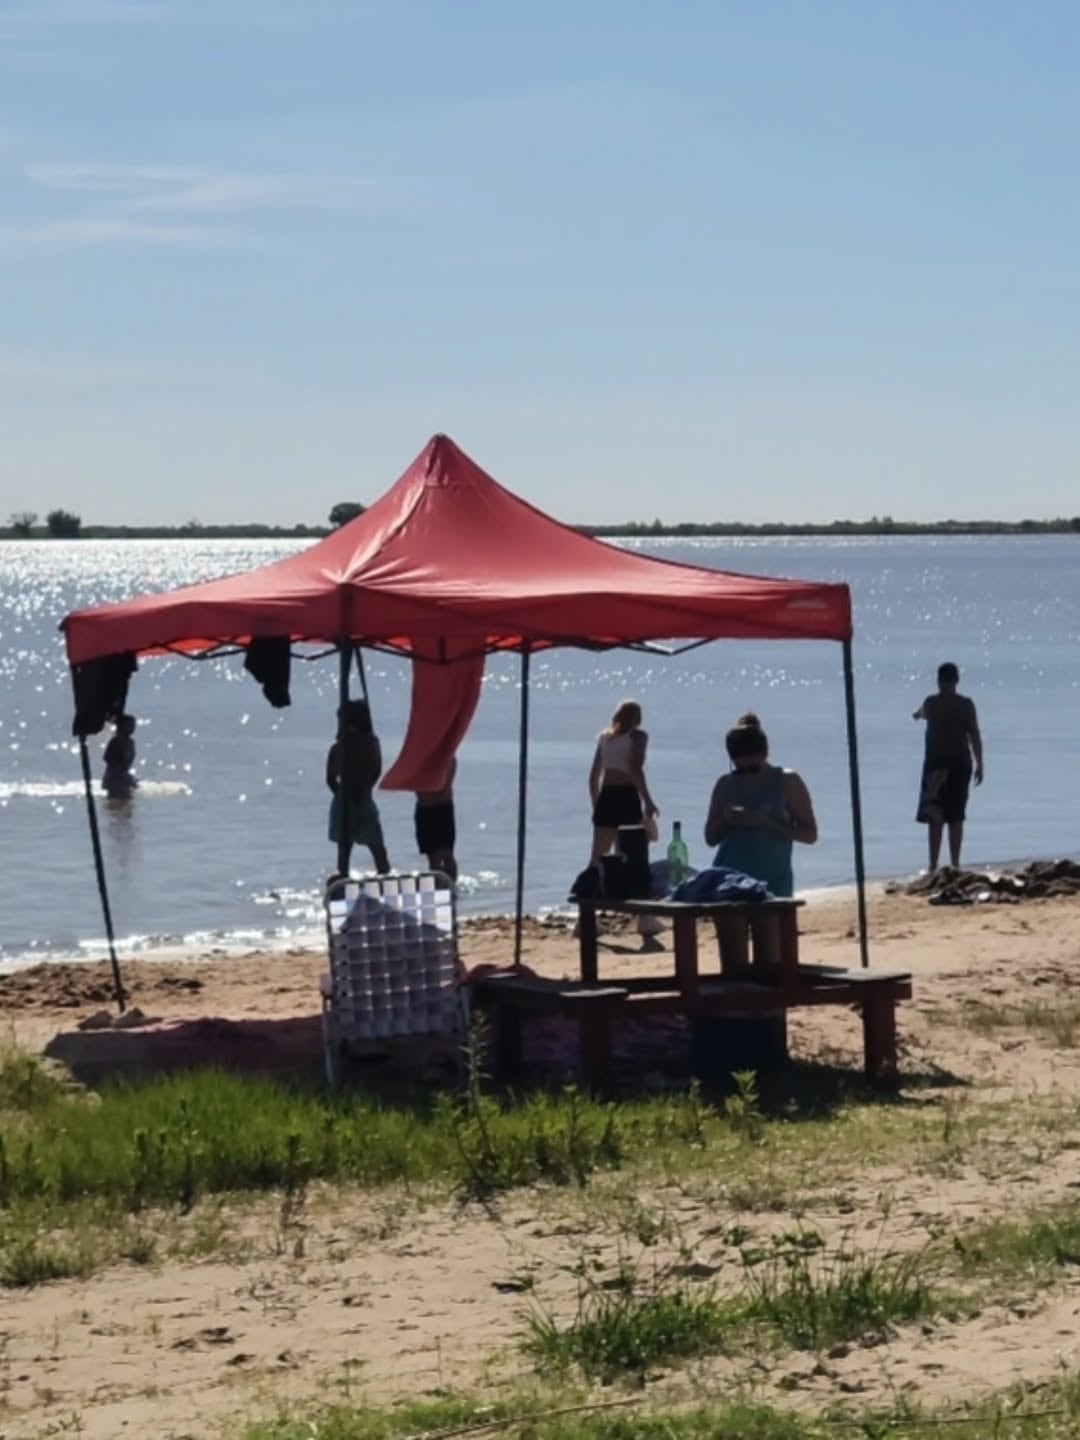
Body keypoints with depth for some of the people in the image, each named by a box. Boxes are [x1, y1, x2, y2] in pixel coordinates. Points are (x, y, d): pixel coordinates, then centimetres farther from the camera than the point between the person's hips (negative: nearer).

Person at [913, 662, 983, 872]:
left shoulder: (931, 703, -1)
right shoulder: (966, 704, -4)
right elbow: (974, 736, -6)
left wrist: (917, 714, 47)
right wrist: (979, 764, 1)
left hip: (936, 763, 0)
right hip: (960, 763, 0)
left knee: (935, 818, 1)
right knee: (956, 818, 7)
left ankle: (934, 866, -6)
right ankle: (955, 865, 7)